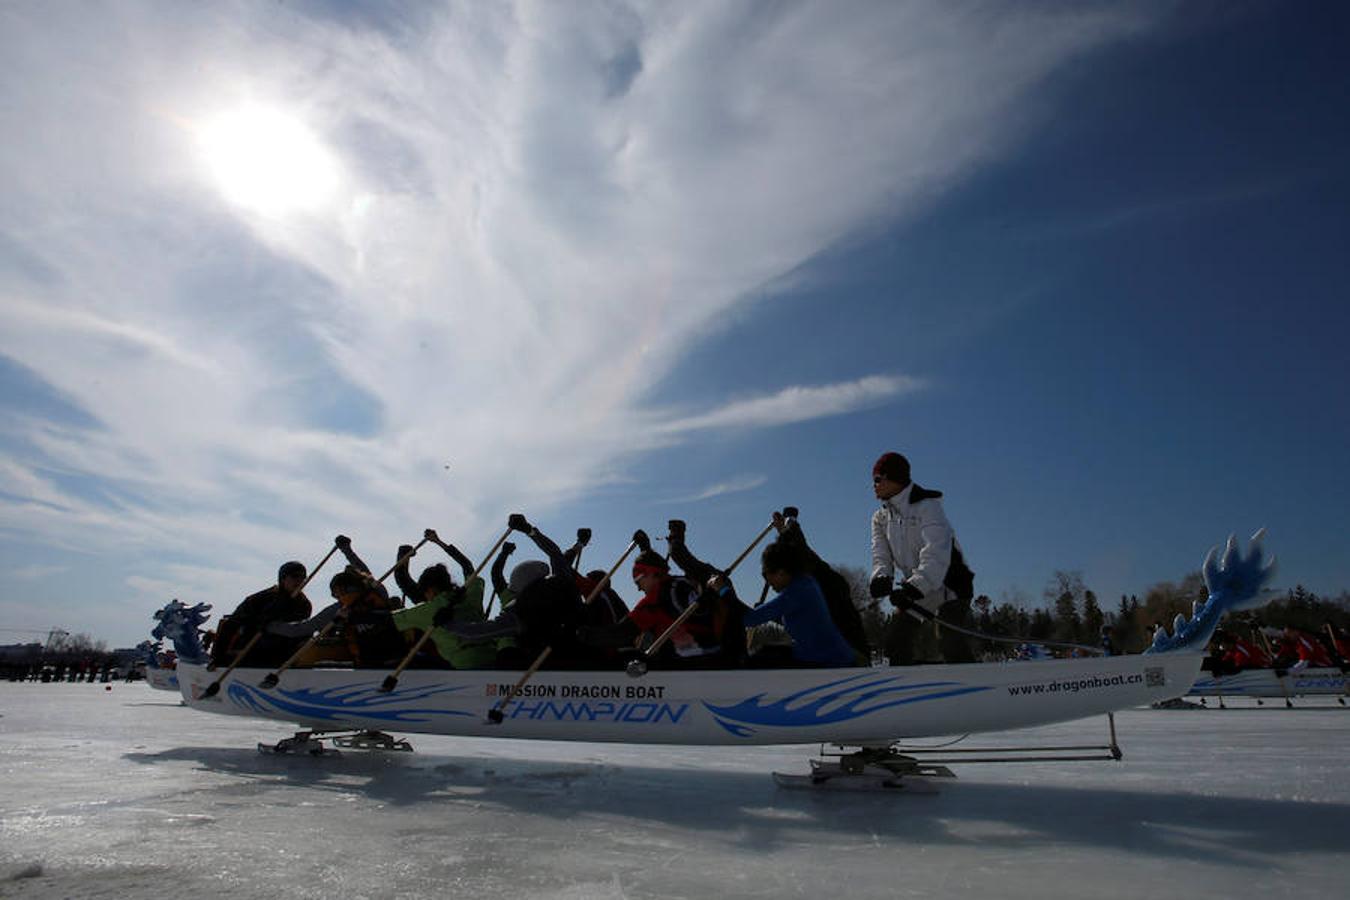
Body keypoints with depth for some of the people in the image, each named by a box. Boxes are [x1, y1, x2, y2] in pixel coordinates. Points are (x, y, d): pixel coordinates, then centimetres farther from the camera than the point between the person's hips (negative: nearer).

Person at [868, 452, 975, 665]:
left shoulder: (927, 506, -19)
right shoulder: (881, 518, 4)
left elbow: (936, 554, -31)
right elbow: (881, 554, -5)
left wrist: (914, 587, -43)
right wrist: (881, 578, -28)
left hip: (948, 585, -7)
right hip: (914, 588, 7)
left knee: (953, 646, -21)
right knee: (896, 639, 4)